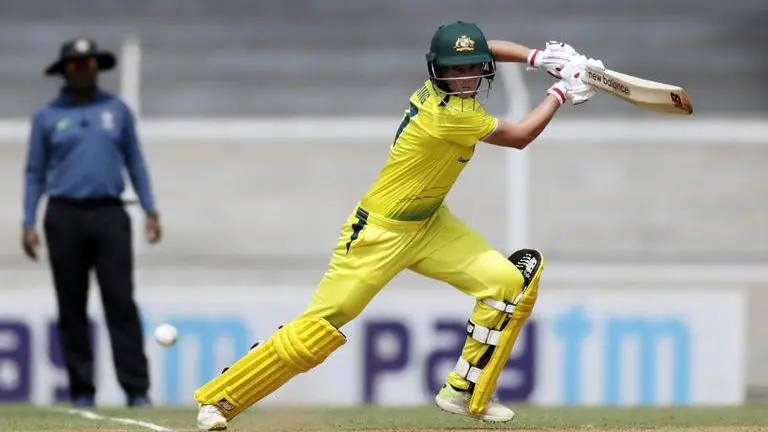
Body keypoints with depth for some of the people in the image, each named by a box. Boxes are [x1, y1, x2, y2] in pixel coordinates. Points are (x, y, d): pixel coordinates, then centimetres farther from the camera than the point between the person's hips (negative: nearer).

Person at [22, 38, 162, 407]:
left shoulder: (117, 110, 10)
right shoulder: (47, 116, 8)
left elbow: (135, 161, 13)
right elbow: (35, 173, 9)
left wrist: (150, 211, 5)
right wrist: (28, 223, 1)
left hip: (109, 215, 0)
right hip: (65, 217, 0)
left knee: (121, 302, -8)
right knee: (72, 308, 2)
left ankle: (137, 390, -10)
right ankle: (81, 392, 8)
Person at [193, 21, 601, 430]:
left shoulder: (442, 87, -3)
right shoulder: (449, 114, -27)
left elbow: (487, 49, 18)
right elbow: (519, 136, -16)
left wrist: (538, 57, 4)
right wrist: (561, 92, -6)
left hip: (427, 224, 9)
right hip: (379, 232, -9)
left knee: (511, 281, -4)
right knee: (318, 329, -9)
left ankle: (465, 393, 8)